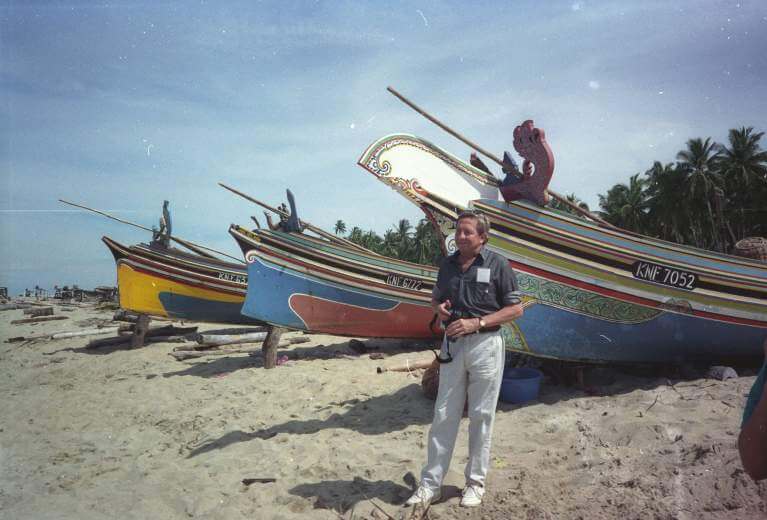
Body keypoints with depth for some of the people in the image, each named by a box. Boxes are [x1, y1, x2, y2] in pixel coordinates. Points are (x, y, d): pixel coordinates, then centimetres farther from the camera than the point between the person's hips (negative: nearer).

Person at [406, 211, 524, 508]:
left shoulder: (497, 264, -6)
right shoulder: (448, 264, 8)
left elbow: (515, 308, -6)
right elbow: (436, 297, 21)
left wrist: (476, 322, -16)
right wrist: (439, 309, -4)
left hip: (485, 345, -4)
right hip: (452, 344, 4)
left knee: (481, 416, 7)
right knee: (443, 415, 7)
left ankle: (475, 482, 23)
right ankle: (430, 484, 16)